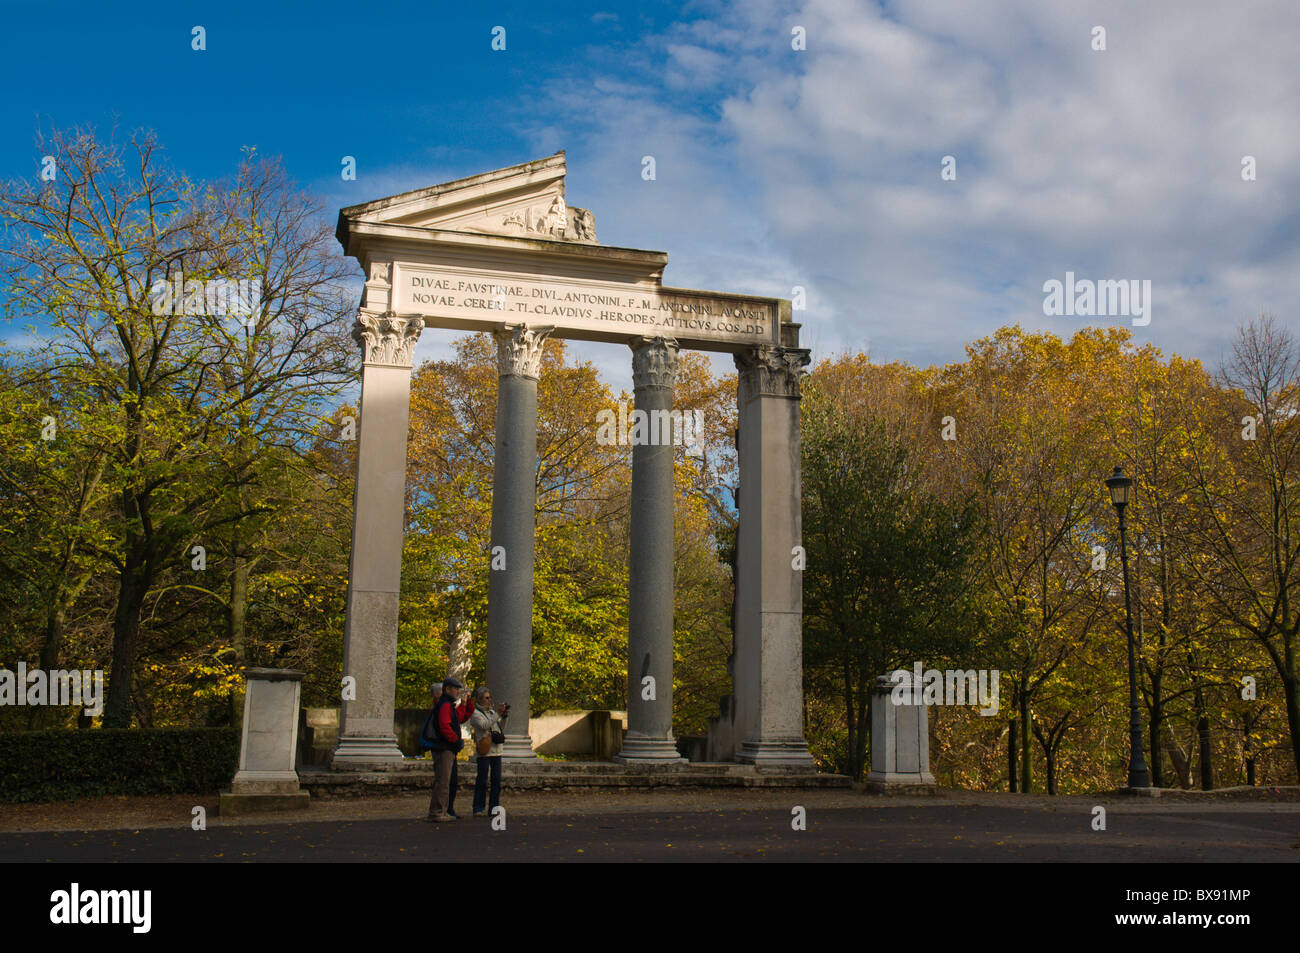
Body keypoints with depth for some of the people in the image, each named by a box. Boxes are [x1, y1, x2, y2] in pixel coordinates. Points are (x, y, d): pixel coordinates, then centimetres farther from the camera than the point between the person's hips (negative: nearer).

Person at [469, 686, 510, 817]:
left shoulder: (492, 712, 20)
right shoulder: (475, 713, 0)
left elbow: (501, 729, 19)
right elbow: (485, 725, -15)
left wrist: (504, 716, 3)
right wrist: (498, 713, -16)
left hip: (496, 751, 6)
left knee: (496, 781, 4)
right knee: (482, 780, -6)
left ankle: (493, 808, 10)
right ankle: (478, 809, -2)